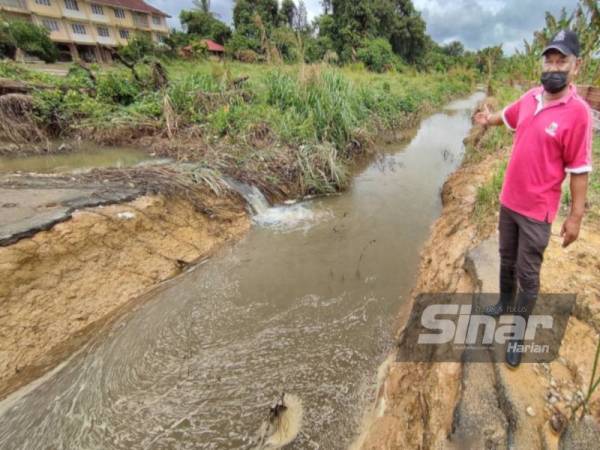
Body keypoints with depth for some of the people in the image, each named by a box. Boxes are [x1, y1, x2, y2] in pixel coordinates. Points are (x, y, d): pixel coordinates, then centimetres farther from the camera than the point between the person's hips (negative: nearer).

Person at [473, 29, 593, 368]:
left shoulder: (578, 112, -16)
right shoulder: (530, 98, 1)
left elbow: (579, 171, -14)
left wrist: (576, 217, -14)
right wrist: (489, 119, 13)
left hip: (537, 211, -6)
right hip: (508, 201, 6)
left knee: (528, 275, 6)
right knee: (507, 261, 22)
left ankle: (518, 335, 22)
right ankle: (505, 303, 45)